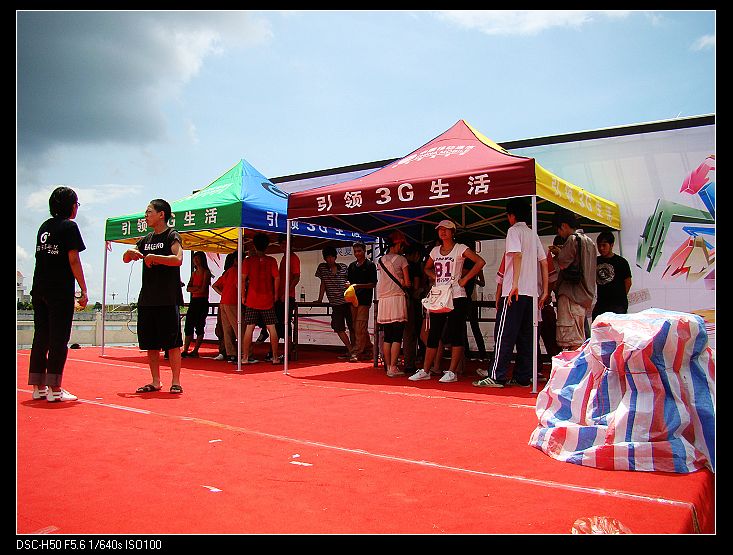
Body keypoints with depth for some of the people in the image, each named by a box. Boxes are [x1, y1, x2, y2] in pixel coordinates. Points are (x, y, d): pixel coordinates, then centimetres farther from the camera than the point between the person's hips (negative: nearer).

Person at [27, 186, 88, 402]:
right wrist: (83, 290, -10)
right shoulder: (69, 226, -6)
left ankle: (39, 387, 15)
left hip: (39, 289, 7)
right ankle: (54, 389, -2)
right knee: (58, 339, -4)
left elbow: (41, 256, 17)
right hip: (61, 291, -7)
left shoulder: (44, 226, 15)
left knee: (40, 337, 10)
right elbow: (73, 260, -11)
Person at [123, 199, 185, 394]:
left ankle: (176, 382, 5)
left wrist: (153, 257, -17)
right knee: (150, 343, 9)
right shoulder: (147, 239, 16)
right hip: (147, 299, 7)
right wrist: (130, 252, 1)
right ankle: (156, 382, 19)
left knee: (172, 343, -3)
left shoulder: (172, 236, -4)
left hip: (168, 299, -7)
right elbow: (125, 259, 23)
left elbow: (178, 259, -21)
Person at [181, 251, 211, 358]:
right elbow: (188, 288, 9)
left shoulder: (206, 272, -3)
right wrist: (197, 288, -9)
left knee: (199, 327, -3)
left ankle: (195, 351, 1)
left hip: (202, 302, -7)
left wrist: (193, 289, 2)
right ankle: (185, 350, 3)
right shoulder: (194, 273, 18)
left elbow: (203, 289, -12)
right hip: (193, 301, 7)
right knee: (188, 326, 2)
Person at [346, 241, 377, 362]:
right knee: (355, 328, 10)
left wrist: (358, 286, -16)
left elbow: (373, 284, -5)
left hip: (364, 300, -6)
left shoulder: (370, 265, -1)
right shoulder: (352, 266, 16)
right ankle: (369, 349, 23)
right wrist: (348, 284, -3)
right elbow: (348, 281, 20)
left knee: (360, 328, -10)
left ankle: (356, 353, -11)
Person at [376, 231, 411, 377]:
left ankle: (388, 367, 11)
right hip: (397, 298, -5)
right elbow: (407, 283, -3)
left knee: (387, 337, 9)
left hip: (384, 300, 5)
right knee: (397, 337, -4)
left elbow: (383, 280, 13)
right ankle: (393, 368, -7)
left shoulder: (381, 260, 13)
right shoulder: (401, 259, -2)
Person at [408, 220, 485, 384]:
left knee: (455, 336, -2)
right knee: (433, 335, 7)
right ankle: (425, 370, 12)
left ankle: (452, 372, 2)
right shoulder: (435, 250, 14)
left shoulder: (460, 248, -2)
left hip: (456, 298, -6)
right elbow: (427, 268, 30)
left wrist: (465, 279, -12)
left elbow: (480, 262, -12)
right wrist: (435, 277, 11)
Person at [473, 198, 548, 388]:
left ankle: (497, 376, -8)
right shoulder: (533, 234, 20)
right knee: (526, 336, 9)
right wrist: (545, 290, 16)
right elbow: (544, 262, 16)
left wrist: (515, 284, -24)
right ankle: (523, 377, 10)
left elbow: (517, 255, -18)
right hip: (531, 293, 8)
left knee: (504, 334, -7)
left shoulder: (514, 230, -2)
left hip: (515, 292, -7)